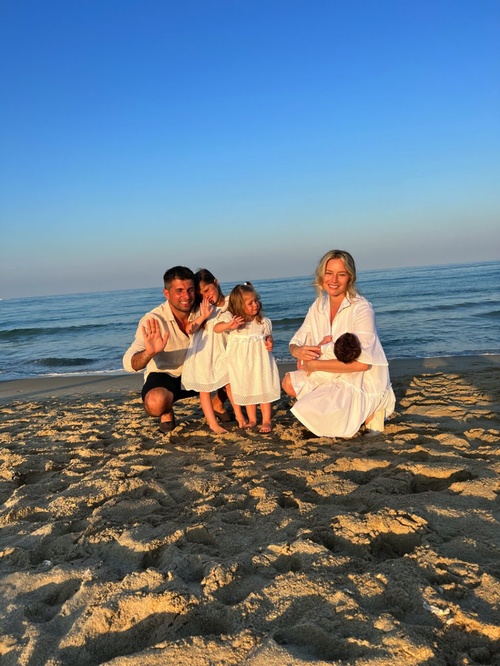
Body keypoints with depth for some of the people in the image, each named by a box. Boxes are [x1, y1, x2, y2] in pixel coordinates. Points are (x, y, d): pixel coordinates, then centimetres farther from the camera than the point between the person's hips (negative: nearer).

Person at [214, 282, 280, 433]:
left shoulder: (262, 321, -3)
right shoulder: (231, 318, -10)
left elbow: (268, 336, 10)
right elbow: (216, 328, -20)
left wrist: (269, 343, -13)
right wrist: (229, 325, -39)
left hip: (259, 359, 0)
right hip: (242, 362, 0)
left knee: (263, 389, 4)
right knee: (247, 390, 12)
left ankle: (266, 421, 14)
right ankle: (252, 419, 26)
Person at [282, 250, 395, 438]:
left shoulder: (361, 308, -22)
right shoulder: (318, 306, 0)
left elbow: (362, 363, -30)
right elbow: (294, 344, 3)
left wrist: (315, 365, -24)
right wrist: (299, 351, -23)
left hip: (362, 383, -7)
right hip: (335, 376, 7)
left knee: (305, 411, -20)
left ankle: (365, 412, -2)